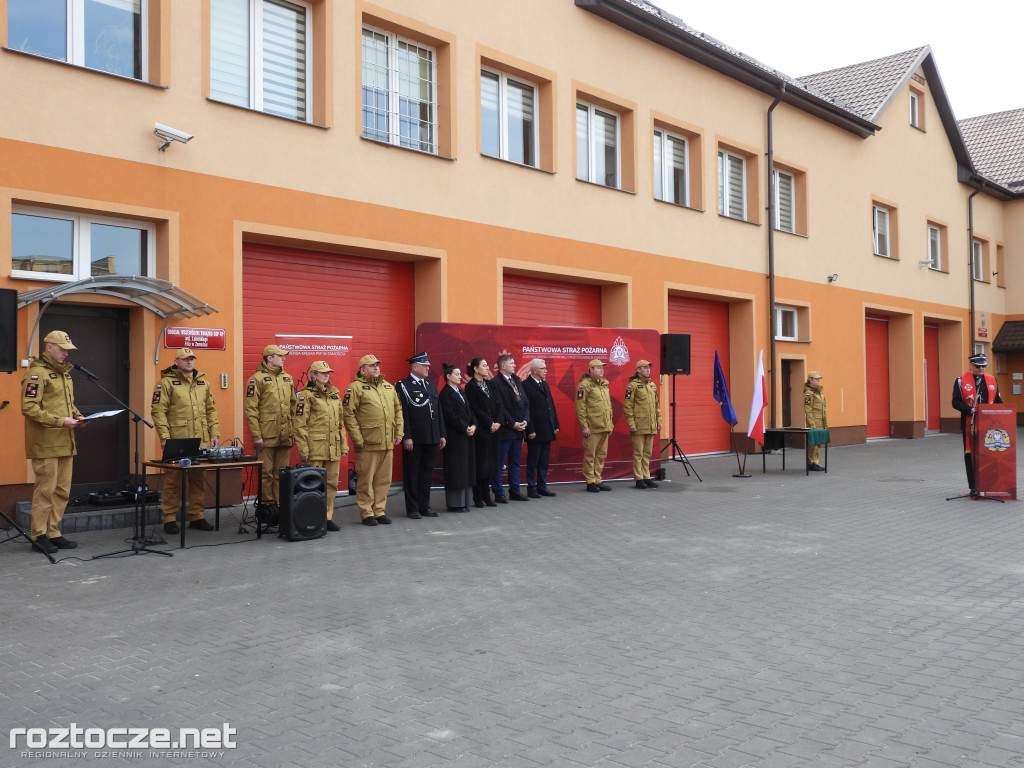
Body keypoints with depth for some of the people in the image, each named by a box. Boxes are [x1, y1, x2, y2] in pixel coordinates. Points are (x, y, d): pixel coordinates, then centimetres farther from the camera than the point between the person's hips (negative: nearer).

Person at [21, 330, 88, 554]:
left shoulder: (64, 373, 18)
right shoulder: (37, 373, -10)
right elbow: (29, 408, -17)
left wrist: (77, 416, 9)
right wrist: (60, 421, -20)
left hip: (64, 443, 8)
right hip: (45, 444, -8)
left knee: (62, 491, 10)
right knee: (45, 490, -3)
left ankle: (53, 533, 18)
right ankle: (39, 535, 7)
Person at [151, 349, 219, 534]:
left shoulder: (203, 383, 15)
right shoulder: (166, 382, -2)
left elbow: (211, 410, 18)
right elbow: (158, 411, -7)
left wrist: (214, 433, 10)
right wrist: (164, 437, -13)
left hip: (200, 441, 5)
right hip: (176, 441, -5)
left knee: (199, 479, 9)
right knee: (173, 480, 0)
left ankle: (197, 517, 18)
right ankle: (169, 520, 8)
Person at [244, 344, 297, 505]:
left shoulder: (288, 378, 14)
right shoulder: (257, 379, -5)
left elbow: (293, 407, 18)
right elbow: (251, 410, -9)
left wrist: (294, 431, 12)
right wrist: (256, 436, -13)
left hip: (285, 436, 6)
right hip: (266, 437, -5)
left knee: (282, 474, 10)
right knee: (266, 474, 1)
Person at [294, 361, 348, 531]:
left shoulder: (334, 394, 16)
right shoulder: (306, 395, -4)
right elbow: (300, 424, -8)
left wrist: (344, 445, 15)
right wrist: (303, 449, -13)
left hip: (333, 449, 6)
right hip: (315, 449, -6)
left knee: (332, 483, 8)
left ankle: (327, 517, 17)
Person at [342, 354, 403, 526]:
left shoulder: (388, 387, 15)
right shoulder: (356, 387, -5)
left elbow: (398, 410, 19)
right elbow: (348, 414, -10)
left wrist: (398, 433, 10)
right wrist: (357, 438, -13)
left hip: (387, 443, 6)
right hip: (367, 444, -6)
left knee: (383, 480, 10)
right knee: (365, 480, 1)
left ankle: (379, 511, 20)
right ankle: (366, 513, 11)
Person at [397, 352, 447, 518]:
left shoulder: (431, 386, 15)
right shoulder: (403, 386, -6)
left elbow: (438, 411, 17)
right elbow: (403, 413, -12)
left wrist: (441, 435, 12)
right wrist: (406, 437, -17)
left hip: (431, 438, 7)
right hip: (414, 439, -7)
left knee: (427, 472, 12)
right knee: (412, 474, 2)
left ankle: (424, 506, 20)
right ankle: (412, 509, 9)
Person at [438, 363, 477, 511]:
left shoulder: (460, 392, 17)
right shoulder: (445, 393, -9)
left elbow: (469, 411, 15)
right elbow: (450, 415, -16)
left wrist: (473, 426, -2)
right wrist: (465, 428, -15)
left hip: (467, 436, 8)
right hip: (455, 437, -8)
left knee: (466, 469, 9)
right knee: (456, 469, -4)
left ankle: (464, 502, 15)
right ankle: (454, 504, 2)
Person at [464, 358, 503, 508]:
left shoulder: (490, 385, 14)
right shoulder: (471, 387, -6)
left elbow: (498, 405, 9)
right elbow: (475, 409, -11)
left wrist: (498, 422, -5)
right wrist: (489, 423, -13)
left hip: (494, 429, 6)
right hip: (480, 430, -6)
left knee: (490, 463, 8)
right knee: (480, 463, -3)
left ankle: (486, 496, 14)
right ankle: (477, 497, 4)